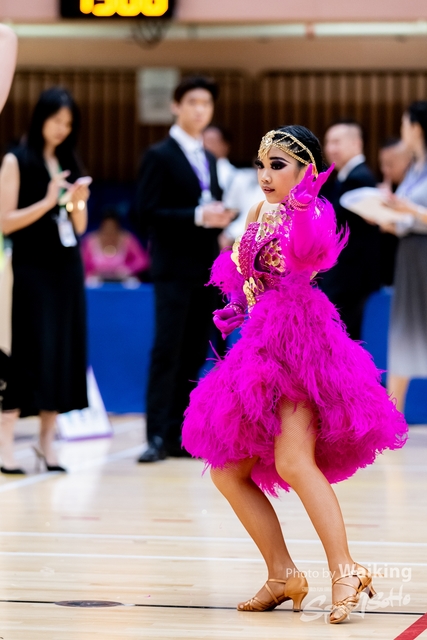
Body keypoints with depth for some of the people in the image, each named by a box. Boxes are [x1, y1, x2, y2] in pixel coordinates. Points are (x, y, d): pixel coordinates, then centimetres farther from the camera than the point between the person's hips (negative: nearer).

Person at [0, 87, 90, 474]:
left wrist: (77, 202, -7)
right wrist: (47, 202, -18)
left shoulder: (69, 164, 12)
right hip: (31, 269, -6)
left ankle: (47, 442, 9)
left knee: (63, 353, 3)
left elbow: (80, 227, 13)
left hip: (66, 268, 6)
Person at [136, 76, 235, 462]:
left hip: (206, 270, 7)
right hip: (174, 268, -7)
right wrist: (198, 216, -20)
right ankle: (158, 436, -11)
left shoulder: (209, 160, 19)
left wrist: (221, 218, 0)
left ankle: (179, 435, 8)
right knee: (167, 352, -10)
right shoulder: (160, 156, -4)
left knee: (194, 355, 5)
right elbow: (148, 213, -12)